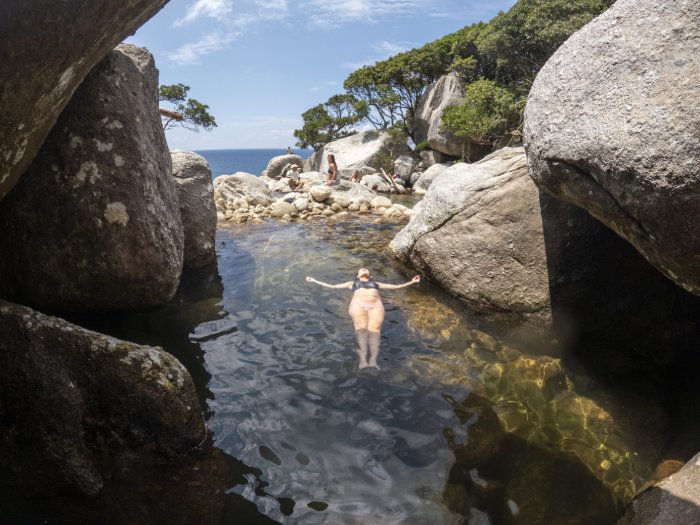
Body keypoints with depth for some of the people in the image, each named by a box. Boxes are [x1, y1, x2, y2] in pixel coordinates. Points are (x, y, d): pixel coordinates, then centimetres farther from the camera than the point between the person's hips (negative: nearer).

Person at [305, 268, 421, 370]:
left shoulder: (376, 283, 38)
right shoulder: (352, 283, 35)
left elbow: (395, 286, 35)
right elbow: (332, 286, 32)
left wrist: (411, 282, 29)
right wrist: (315, 281, 27)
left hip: (375, 307, 1)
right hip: (358, 306, -1)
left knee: (374, 331, -26)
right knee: (361, 330, -27)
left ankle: (373, 361, -46)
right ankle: (362, 360, -45)